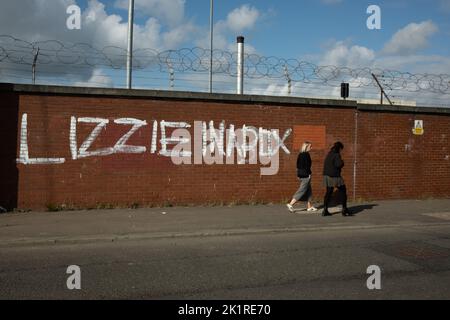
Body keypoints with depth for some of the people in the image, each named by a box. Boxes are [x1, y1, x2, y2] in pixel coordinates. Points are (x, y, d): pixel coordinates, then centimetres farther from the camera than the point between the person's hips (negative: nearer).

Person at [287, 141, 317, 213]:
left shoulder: (300, 154, 11)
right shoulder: (306, 154, -14)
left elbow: (298, 165, 14)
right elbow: (307, 165, -19)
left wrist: (298, 174, 17)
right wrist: (309, 174, -13)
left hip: (300, 174, 10)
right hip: (305, 175, -10)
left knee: (308, 190, 16)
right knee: (302, 190, -5)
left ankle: (310, 206, 20)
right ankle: (291, 204, -9)